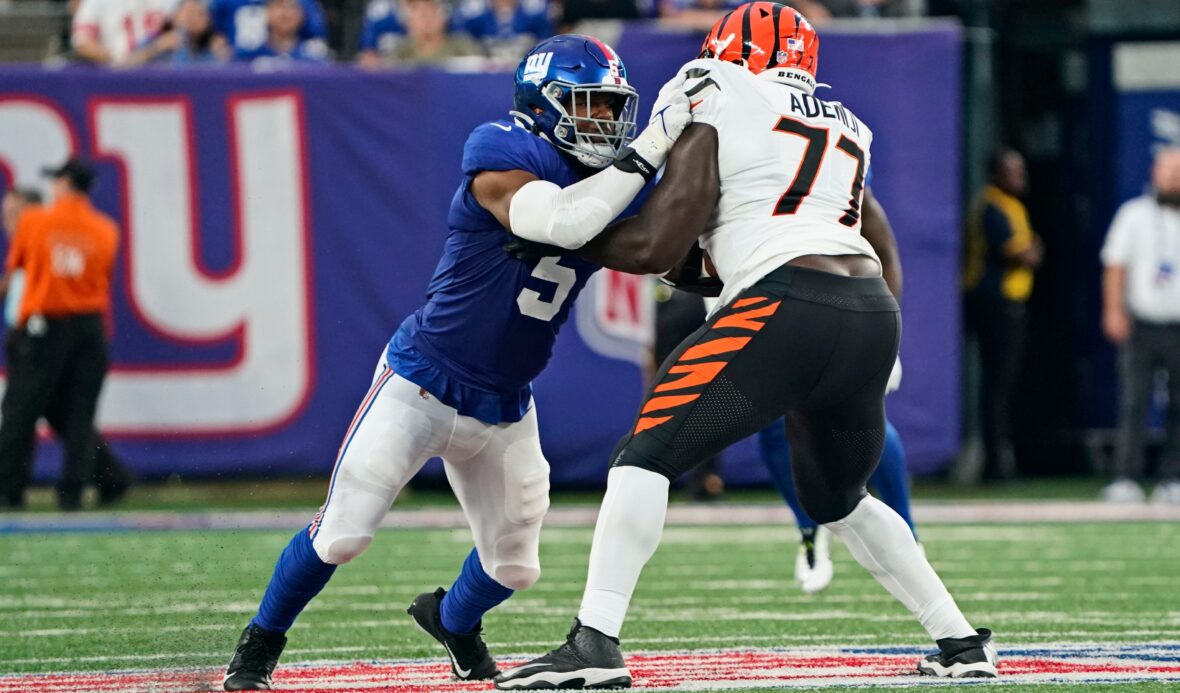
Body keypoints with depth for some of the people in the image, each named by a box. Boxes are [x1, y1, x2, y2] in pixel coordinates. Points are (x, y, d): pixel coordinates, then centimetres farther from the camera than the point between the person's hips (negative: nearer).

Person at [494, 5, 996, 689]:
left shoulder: (718, 114, 7)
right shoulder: (847, 130, 26)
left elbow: (656, 247, 4)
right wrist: (700, 260, 33)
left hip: (790, 306, -7)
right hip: (875, 312, 7)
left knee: (647, 454, -3)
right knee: (838, 499, 28)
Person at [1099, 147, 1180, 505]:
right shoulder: (1134, 214, 7)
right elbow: (1116, 264, 3)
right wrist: (1114, 310, -7)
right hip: (1141, 324, -1)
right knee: (1133, 402, -7)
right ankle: (1127, 479, -7)